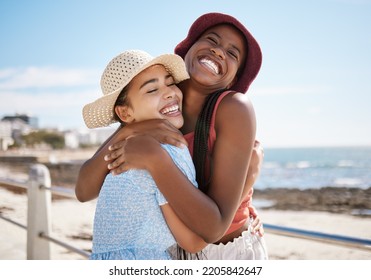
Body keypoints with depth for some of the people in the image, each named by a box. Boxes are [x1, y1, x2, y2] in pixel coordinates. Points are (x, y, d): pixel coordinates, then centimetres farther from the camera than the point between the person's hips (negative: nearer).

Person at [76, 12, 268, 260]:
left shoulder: (235, 108, -22)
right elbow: (84, 190, -14)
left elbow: (214, 227, -26)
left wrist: (153, 156, -34)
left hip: (231, 255, -3)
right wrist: (126, 133, -28)